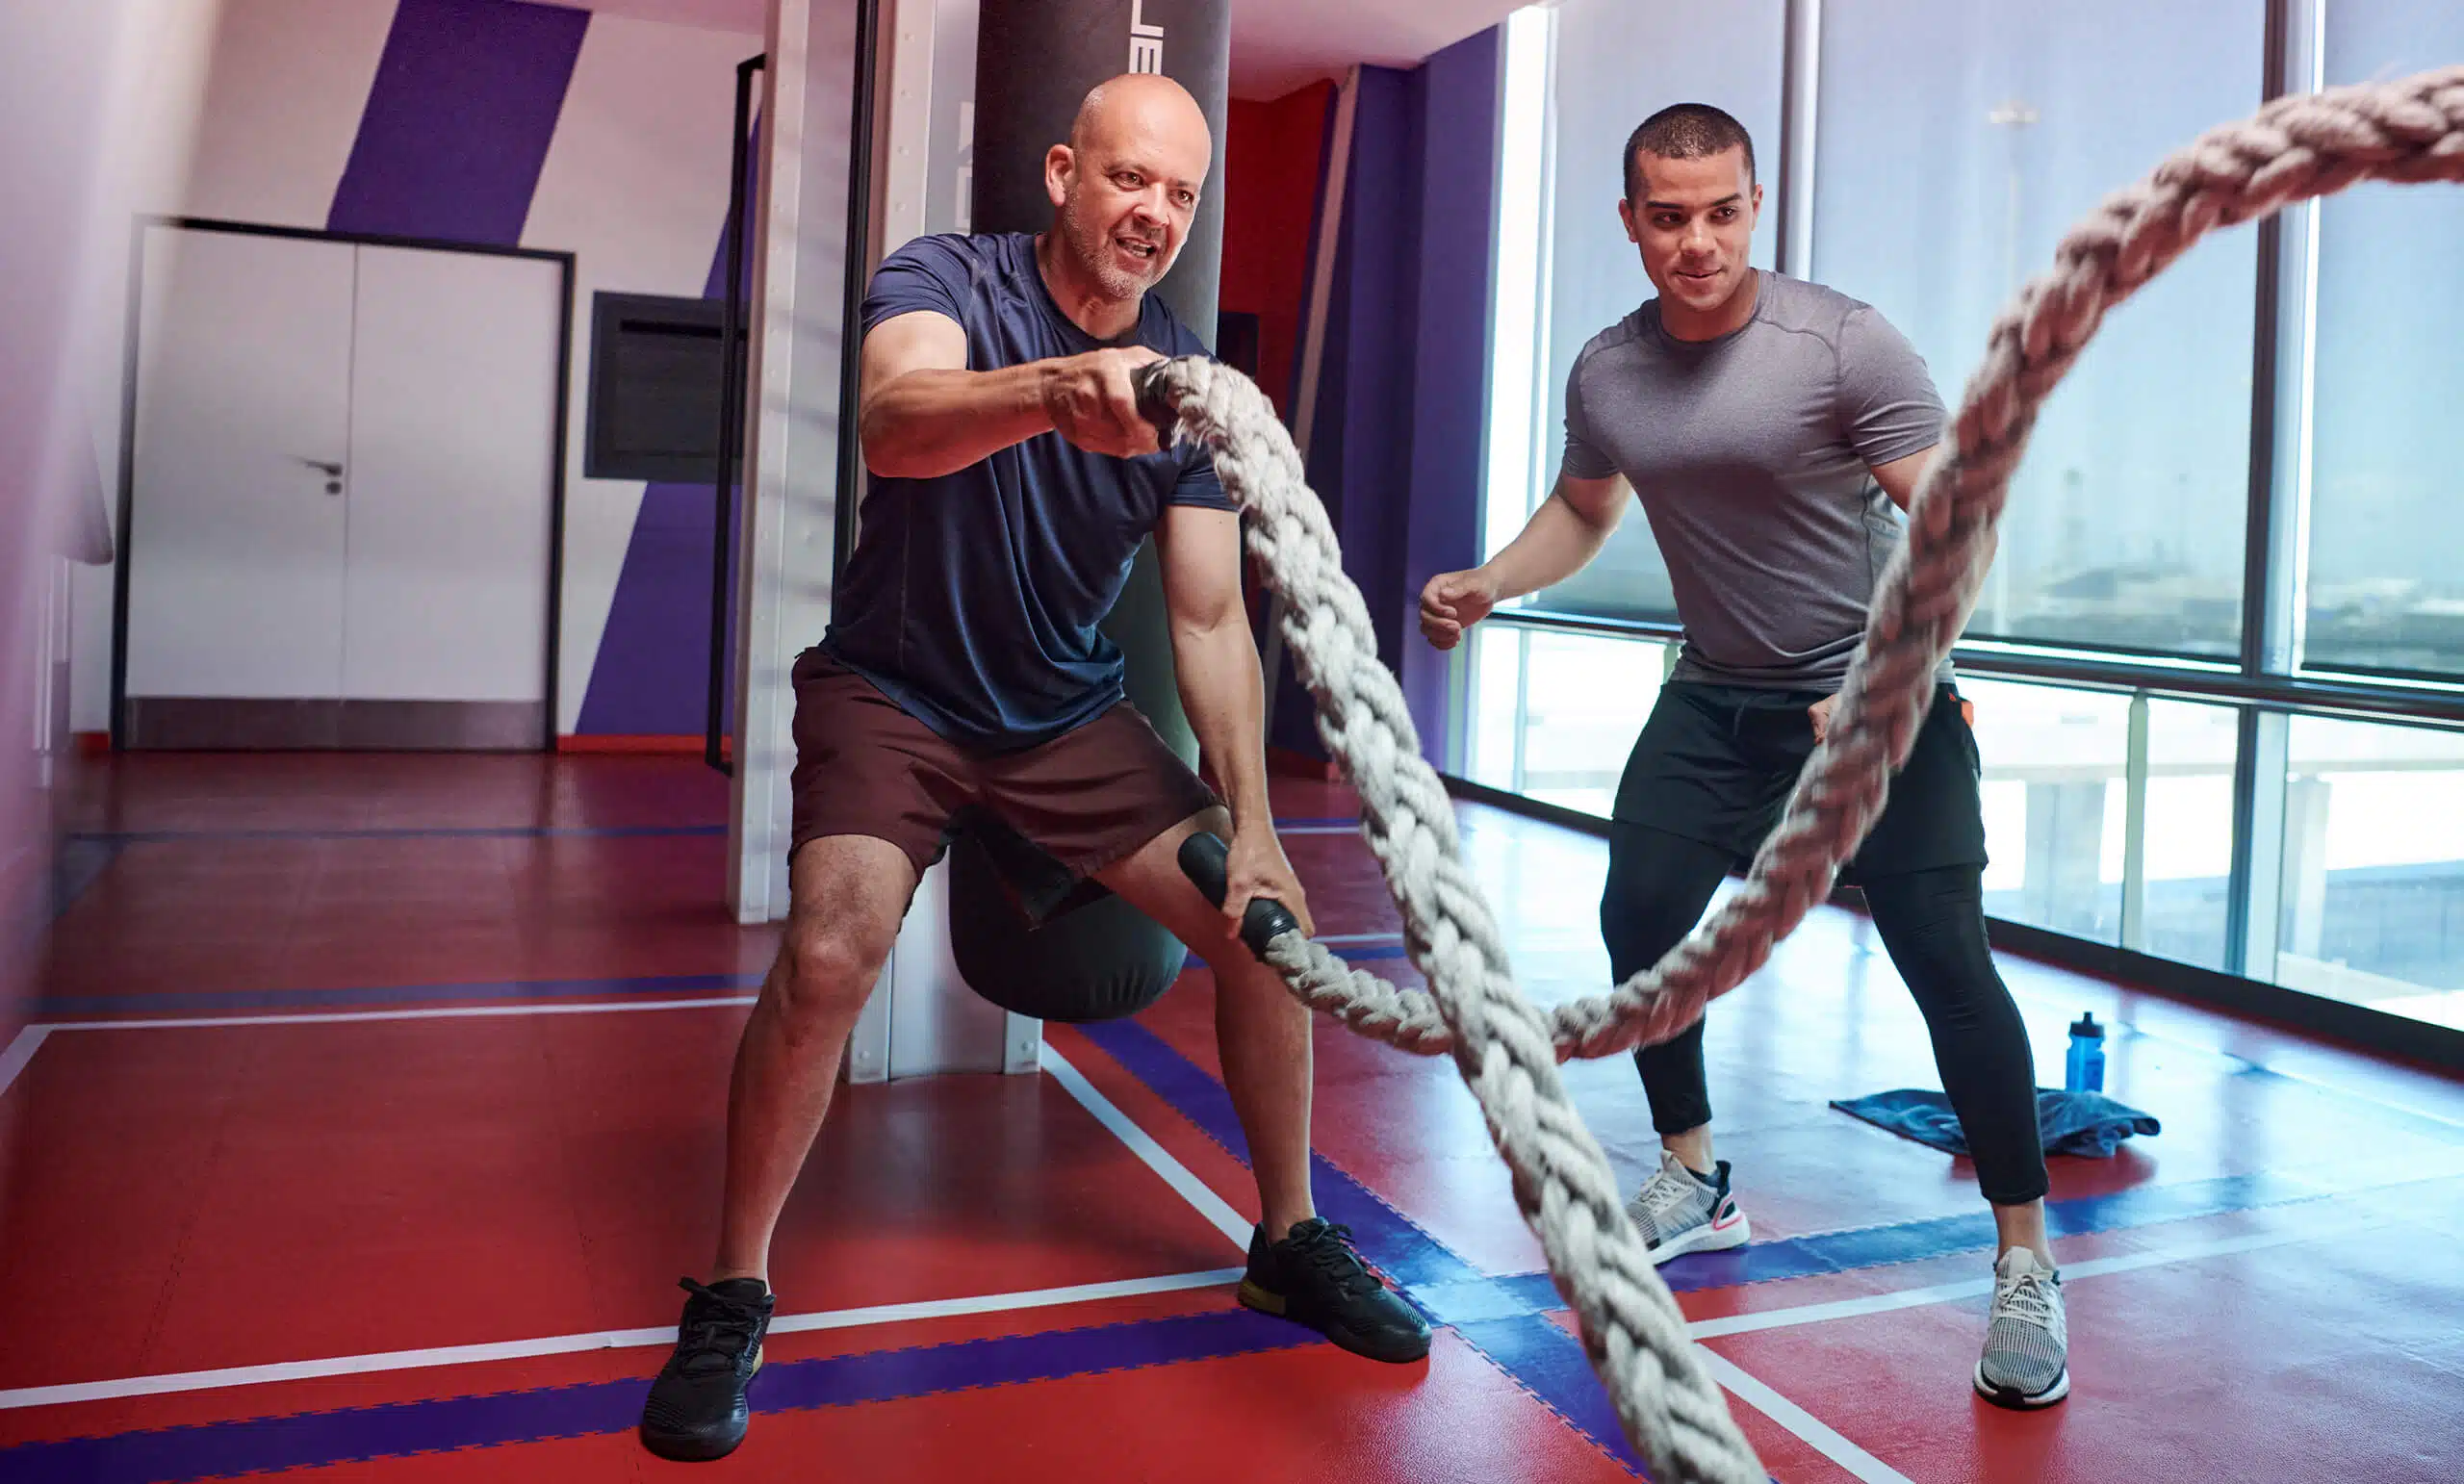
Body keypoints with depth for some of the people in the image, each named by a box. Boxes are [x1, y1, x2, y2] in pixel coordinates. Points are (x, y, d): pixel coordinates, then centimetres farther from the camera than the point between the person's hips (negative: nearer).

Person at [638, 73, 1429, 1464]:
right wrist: (1054, 389, -61)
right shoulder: (946, 279, -16)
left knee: (1268, 919, -5)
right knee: (830, 954, -27)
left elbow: (1213, 619, -6)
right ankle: (734, 1299, -4)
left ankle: (1292, 1240, 16)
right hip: (896, 693, -4)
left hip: (1071, 710, 4)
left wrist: (1250, 821, -16)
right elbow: (895, 421, -40)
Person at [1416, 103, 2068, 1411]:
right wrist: (1489, 582, 1)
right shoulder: (1606, 374, -1)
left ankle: (2026, 1268, 4)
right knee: (1638, 915, 3)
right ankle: (1693, 1183, 25)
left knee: (1946, 963, -11)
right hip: (1715, 698, 6)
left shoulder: (1842, 344, -18)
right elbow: (1582, 510, 18)